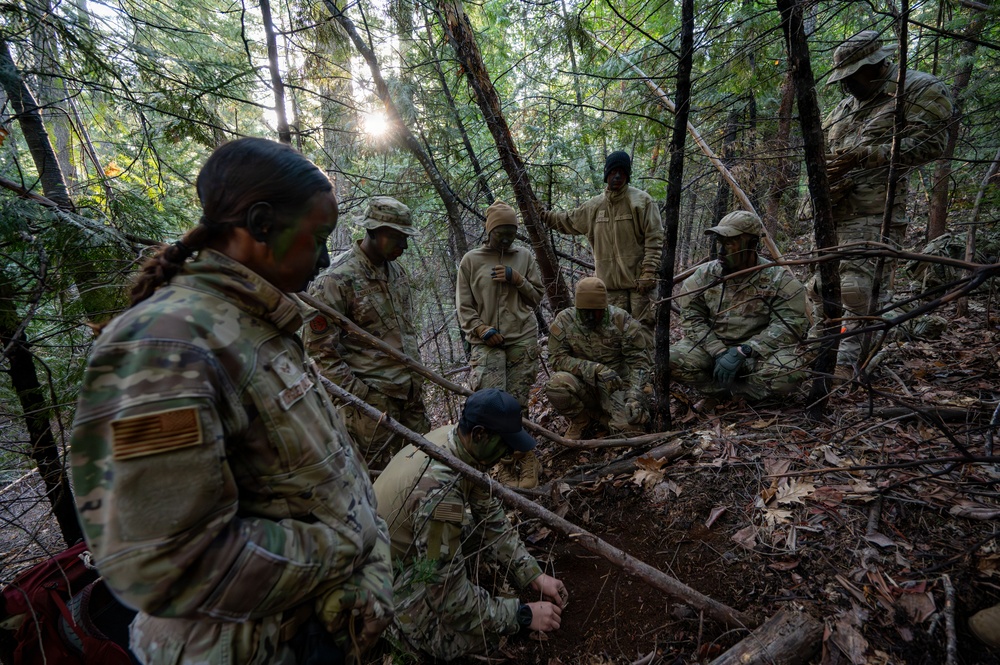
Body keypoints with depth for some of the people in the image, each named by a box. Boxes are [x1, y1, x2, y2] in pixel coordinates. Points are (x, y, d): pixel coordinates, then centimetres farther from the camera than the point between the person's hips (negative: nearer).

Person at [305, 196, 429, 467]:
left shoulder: (397, 270, 9)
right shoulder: (335, 281, -16)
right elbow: (320, 348, -15)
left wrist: (417, 372, 16)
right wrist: (357, 392, -16)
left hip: (411, 392, 8)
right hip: (373, 400, -7)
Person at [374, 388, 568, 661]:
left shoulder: (456, 440, -12)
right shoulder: (438, 491, -37)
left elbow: (490, 517, -2)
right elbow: (450, 597, -28)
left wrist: (534, 576, -5)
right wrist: (523, 615, -18)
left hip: (415, 550, 8)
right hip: (392, 588, -7)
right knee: (482, 631, -16)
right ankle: (399, 624, 3)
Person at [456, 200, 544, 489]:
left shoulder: (524, 256, 12)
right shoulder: (471, 260, 8)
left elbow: (538, 296, 13)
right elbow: (464, 306, 6)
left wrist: (516, 279, -4)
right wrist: (482, 330, -9)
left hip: (522, 339, 1)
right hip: (487, 342, 0)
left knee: (516, 405, 1)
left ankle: (511, 464, 15)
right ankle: (525, 459, 7)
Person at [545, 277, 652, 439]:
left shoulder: (622, 320, -10)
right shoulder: (563, 321, -10)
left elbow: (638, 360, -8)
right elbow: (557, 358, -14)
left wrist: (635, 396, -24)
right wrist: (596, 369, -28)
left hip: (616, 385, 0)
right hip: (582, 386, 0)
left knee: (630, 424, -28)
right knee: (556, 383, -32)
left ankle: (592, 414, 6)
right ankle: (580, 420, 0)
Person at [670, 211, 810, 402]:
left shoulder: (779, 278, -8)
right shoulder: (703, 275, -1)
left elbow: (791, 324, -16)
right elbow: (692, 318, -6)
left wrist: (743, 352, -27)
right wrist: (718, 352, -21)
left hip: (759, 353, -1)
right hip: (712, 348, 2)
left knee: (786, 372, -34)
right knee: (672, 360, -26)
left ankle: (721, 388, -9)